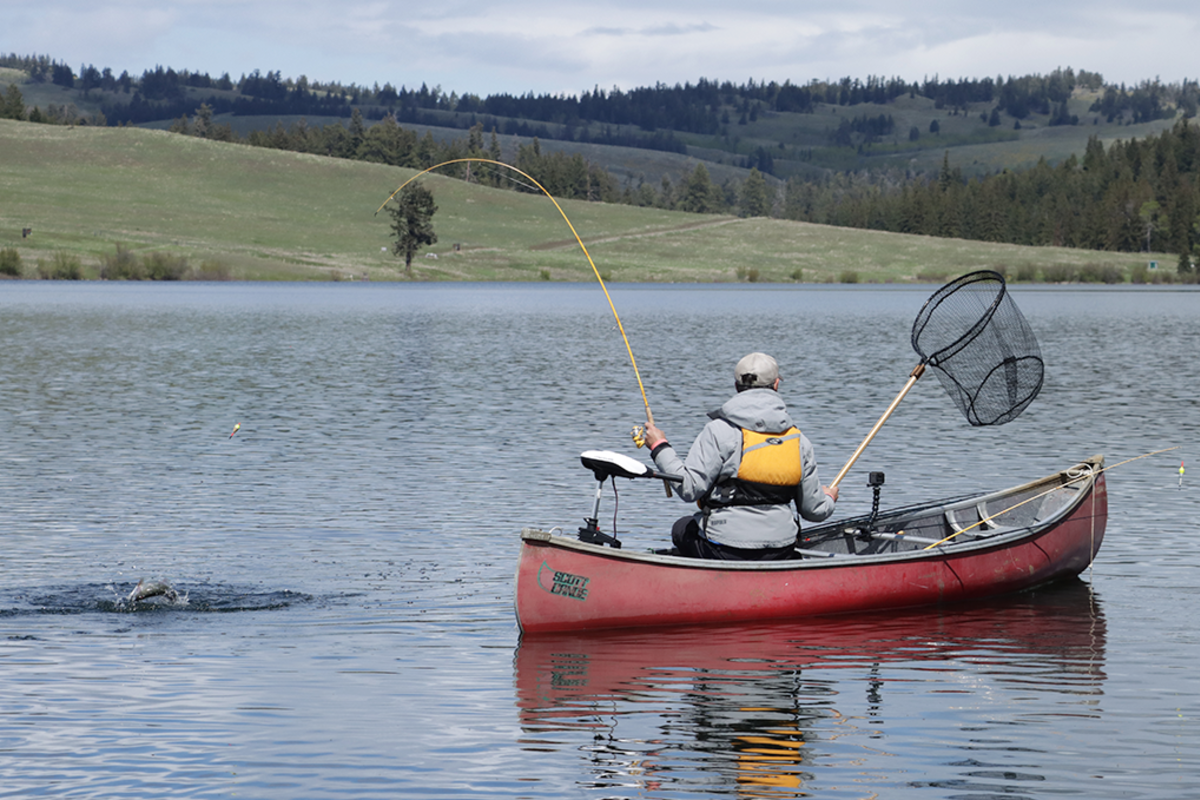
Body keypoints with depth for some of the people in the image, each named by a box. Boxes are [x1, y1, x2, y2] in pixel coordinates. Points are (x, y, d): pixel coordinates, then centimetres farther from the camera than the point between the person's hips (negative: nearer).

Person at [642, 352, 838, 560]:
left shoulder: (720, 430, -12)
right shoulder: (799, 440, 1)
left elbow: (690, 488, -16)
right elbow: (815, 511, 6)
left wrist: (660, 448, -5)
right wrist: (828, 499, 30)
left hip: (725, 550, -4)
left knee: (682, 529, 27)